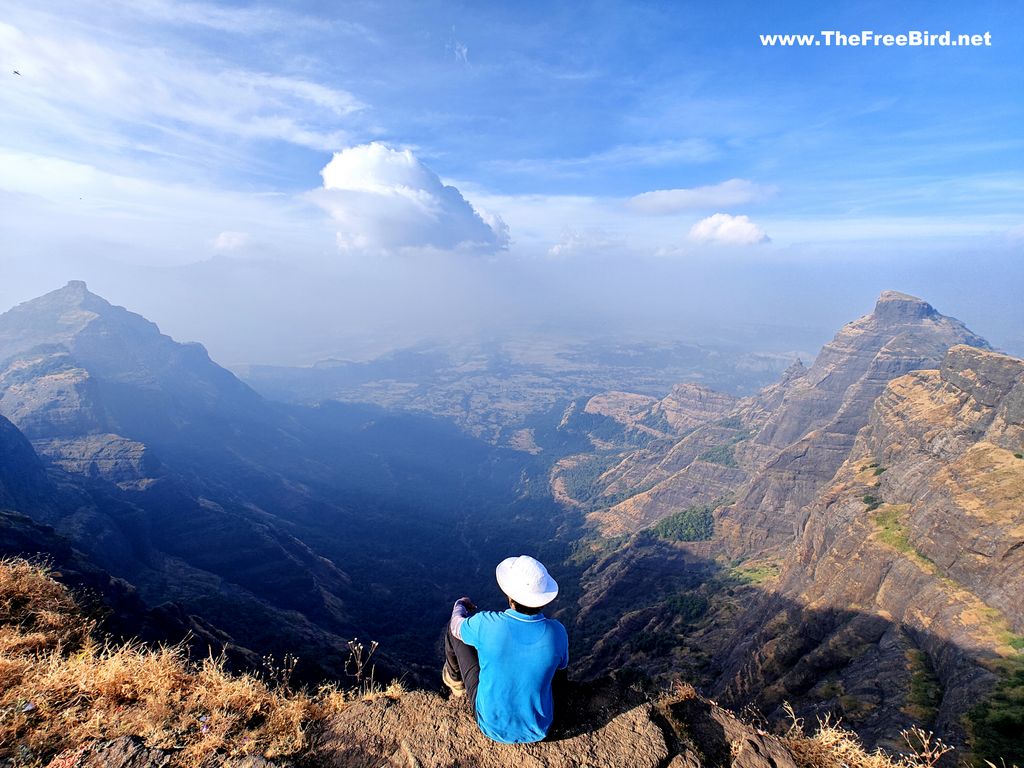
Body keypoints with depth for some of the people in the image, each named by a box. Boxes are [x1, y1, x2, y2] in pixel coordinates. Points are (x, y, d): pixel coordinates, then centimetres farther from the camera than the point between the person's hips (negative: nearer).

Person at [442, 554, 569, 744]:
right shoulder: (556, 632, -22)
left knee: (455, 629, 7)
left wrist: (460, 605, 18)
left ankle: (455, 683, 38)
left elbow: (457, 625, -4)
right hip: (539, 730, 2)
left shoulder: (487, 624, -28)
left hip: (492, 727, -2)